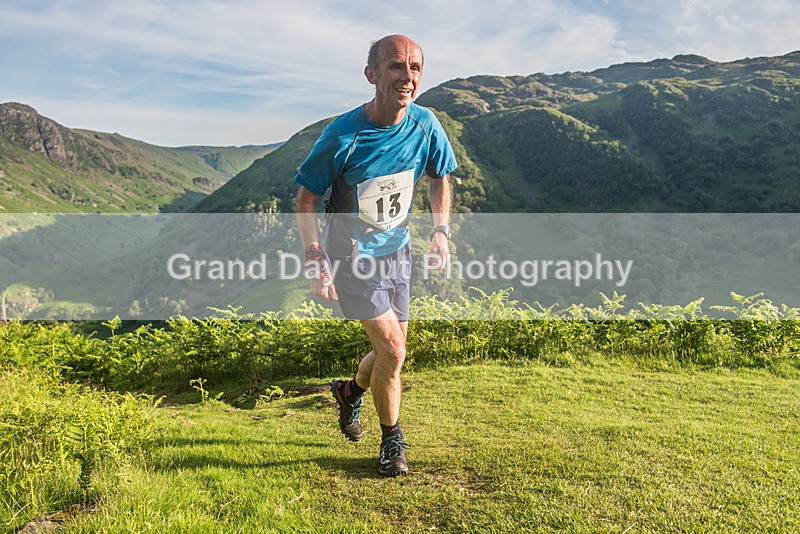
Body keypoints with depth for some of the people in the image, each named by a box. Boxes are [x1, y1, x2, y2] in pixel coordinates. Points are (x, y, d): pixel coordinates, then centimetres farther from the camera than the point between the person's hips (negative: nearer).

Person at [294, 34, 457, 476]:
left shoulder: (424, 125, -9)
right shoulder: (344, 135, -22)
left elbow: (440, 177, 10)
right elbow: (306, 198, -12)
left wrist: (441, 229, -3)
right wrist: (315, 260, -19)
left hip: (395, 249, 5)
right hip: (350, 253, -5)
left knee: (391, 350, 13)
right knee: (392, 348, -12)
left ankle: (351, 391, 46)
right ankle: (391, 440, 13)